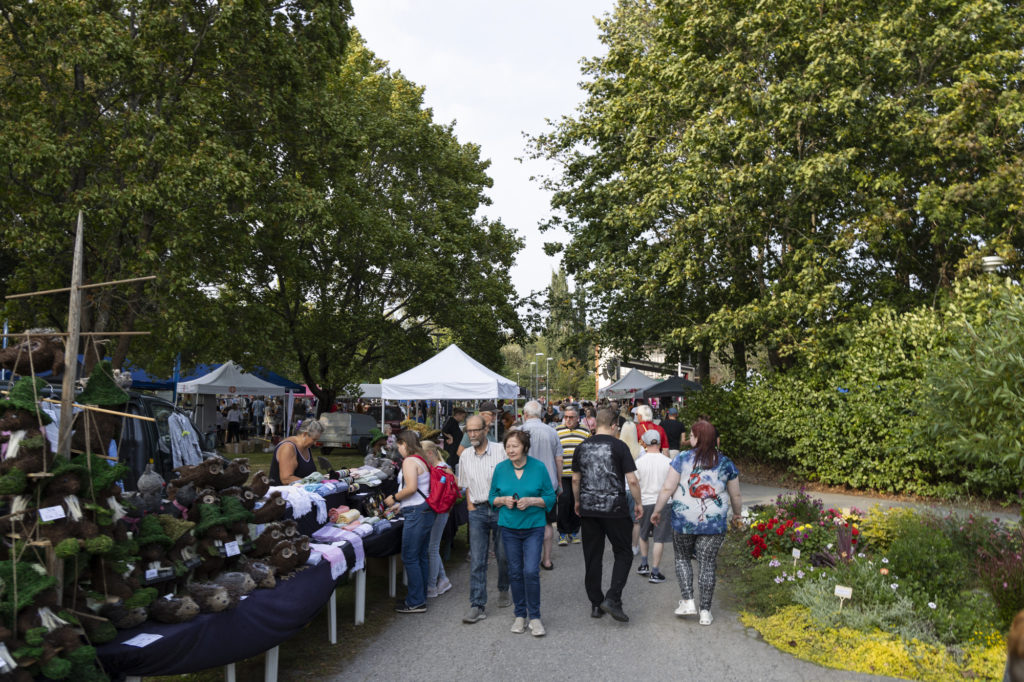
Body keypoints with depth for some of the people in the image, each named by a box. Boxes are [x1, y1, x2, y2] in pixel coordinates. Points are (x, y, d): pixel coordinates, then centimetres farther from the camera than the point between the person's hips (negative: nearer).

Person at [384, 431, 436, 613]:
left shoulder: (409, 461, -11)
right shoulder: (421, 460, 17)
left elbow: (411, 488, -21)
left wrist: (394, 498, -6)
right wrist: (400, 505, 20)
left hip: (416, 514, -10)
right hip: (426, 511, 10)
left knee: (410, 558, -3)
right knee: (421, 556, 15)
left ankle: (416, 603, 1)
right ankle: (421, 597, 23)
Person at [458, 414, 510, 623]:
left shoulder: (500, 450, -6)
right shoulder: (465, 456, 8)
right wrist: (471, 508, 6)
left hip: (500, 509, -3)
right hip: (478, 512, 3)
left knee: (503, 555, 7)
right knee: (477, 560, -1)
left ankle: (503, 590, 33)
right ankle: (477, 606, 2)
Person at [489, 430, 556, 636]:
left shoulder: (539, 467, -6)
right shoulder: (500, 469, 1)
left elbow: (550, 497, -1)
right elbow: (492, 497, 10)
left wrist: (531, 501, -16)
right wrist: (503, 500, -11)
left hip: (534, 527, -2)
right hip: (509, 527, 2)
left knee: (531, 571, -9)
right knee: (515, 572, 9)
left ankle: (534, 616, 7)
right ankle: (520, 615, 24)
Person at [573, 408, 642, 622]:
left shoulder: (582, 447, 5)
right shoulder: (619, 446, -7)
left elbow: (575, 479, 12)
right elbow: (632, 480, -9)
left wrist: (578, 501, 26)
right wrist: (638, 503, 4)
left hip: (588, 509, 4)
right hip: (614, 508, -4)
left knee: (592, 557, 11)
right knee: (623, 554, 8)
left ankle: (596, 604, 16)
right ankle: (612, 599, -5)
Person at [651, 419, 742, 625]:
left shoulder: (682, 459, -7)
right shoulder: (726, 463, 1)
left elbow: (668, 488, -8)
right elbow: (736, 496, 9)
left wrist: (657, 511, 3)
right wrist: (737, 514, 27)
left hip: (683, 521, -1)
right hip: (714, 523, 2)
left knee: (682, 558, 18)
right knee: (707, 564, 8)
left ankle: (687, 601, 8)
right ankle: (705, 611, 11)